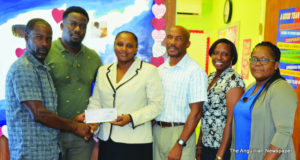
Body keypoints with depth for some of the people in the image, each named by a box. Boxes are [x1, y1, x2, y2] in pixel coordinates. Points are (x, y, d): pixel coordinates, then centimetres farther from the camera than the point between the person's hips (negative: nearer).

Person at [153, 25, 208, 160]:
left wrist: (179, 145, -17)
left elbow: (196, 112, -14)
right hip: (157, 131, 6)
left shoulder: (195, 71, -11)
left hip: (180, 132, -5)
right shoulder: (160, 69, 10)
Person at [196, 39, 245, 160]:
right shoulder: (210, 78, 7)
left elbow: (231, 121, -18)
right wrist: (199, 144, 11)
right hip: (206, 145, 6)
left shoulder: (234, 80, -14)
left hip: (223, 147, -6)